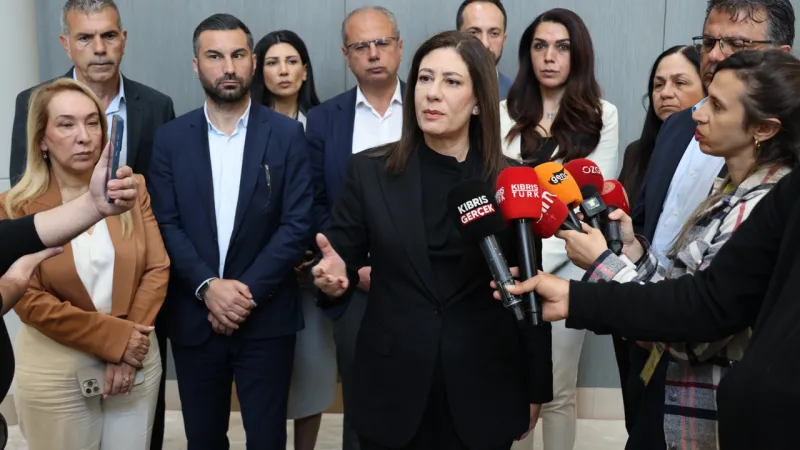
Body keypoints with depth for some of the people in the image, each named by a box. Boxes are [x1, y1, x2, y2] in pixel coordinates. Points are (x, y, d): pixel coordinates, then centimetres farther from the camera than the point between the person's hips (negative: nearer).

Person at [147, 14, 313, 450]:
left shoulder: (286, 134, -1)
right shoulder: (171, 137, 4)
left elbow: (298, 224, -6)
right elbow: (165, 223, -2)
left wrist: (247, 290, -14)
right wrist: (208, 287, -15)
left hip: (266, 317, -1)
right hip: (193, 317, 2)